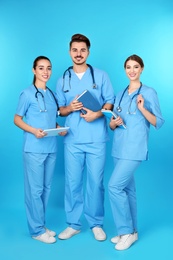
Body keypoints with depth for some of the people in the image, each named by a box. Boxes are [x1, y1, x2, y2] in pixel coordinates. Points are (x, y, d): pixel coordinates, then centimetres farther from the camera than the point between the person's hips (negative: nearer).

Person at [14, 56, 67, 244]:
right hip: (34, 149, -6)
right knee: (35, 189, -1)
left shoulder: (52, 94, 12)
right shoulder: (27, 94, -6)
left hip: (51, 148, 6)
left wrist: (59, 128, -1)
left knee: (46, 187, 12)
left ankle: (41, 225, 25)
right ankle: (37, 230, 11)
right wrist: (34, 130, -20)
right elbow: (17, 119, -4)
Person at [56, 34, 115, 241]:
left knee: (95, 182, 2)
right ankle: (73, 224, 18)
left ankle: (96, 223, 18)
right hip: (72, 139, 2)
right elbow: (60, 110, 13)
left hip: (96, 138, -1)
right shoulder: (63, 80, 11)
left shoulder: (100, 76, 6)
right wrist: (70, 108, -9)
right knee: (72, 182, 4)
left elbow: (110, 102, 5)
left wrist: (97, 114, -14)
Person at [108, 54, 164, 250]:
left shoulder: (149, 92, -4)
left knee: (115, 186, -14)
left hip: (135, 148, -7)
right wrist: (114, 123, -7)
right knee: (127, 188, 12)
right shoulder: (120, 94, 13)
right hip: (119, 147, 7)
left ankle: (127, 231, 1)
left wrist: (142, 109, -20)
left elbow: (159, 123, -8)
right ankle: (131, 230, 24)